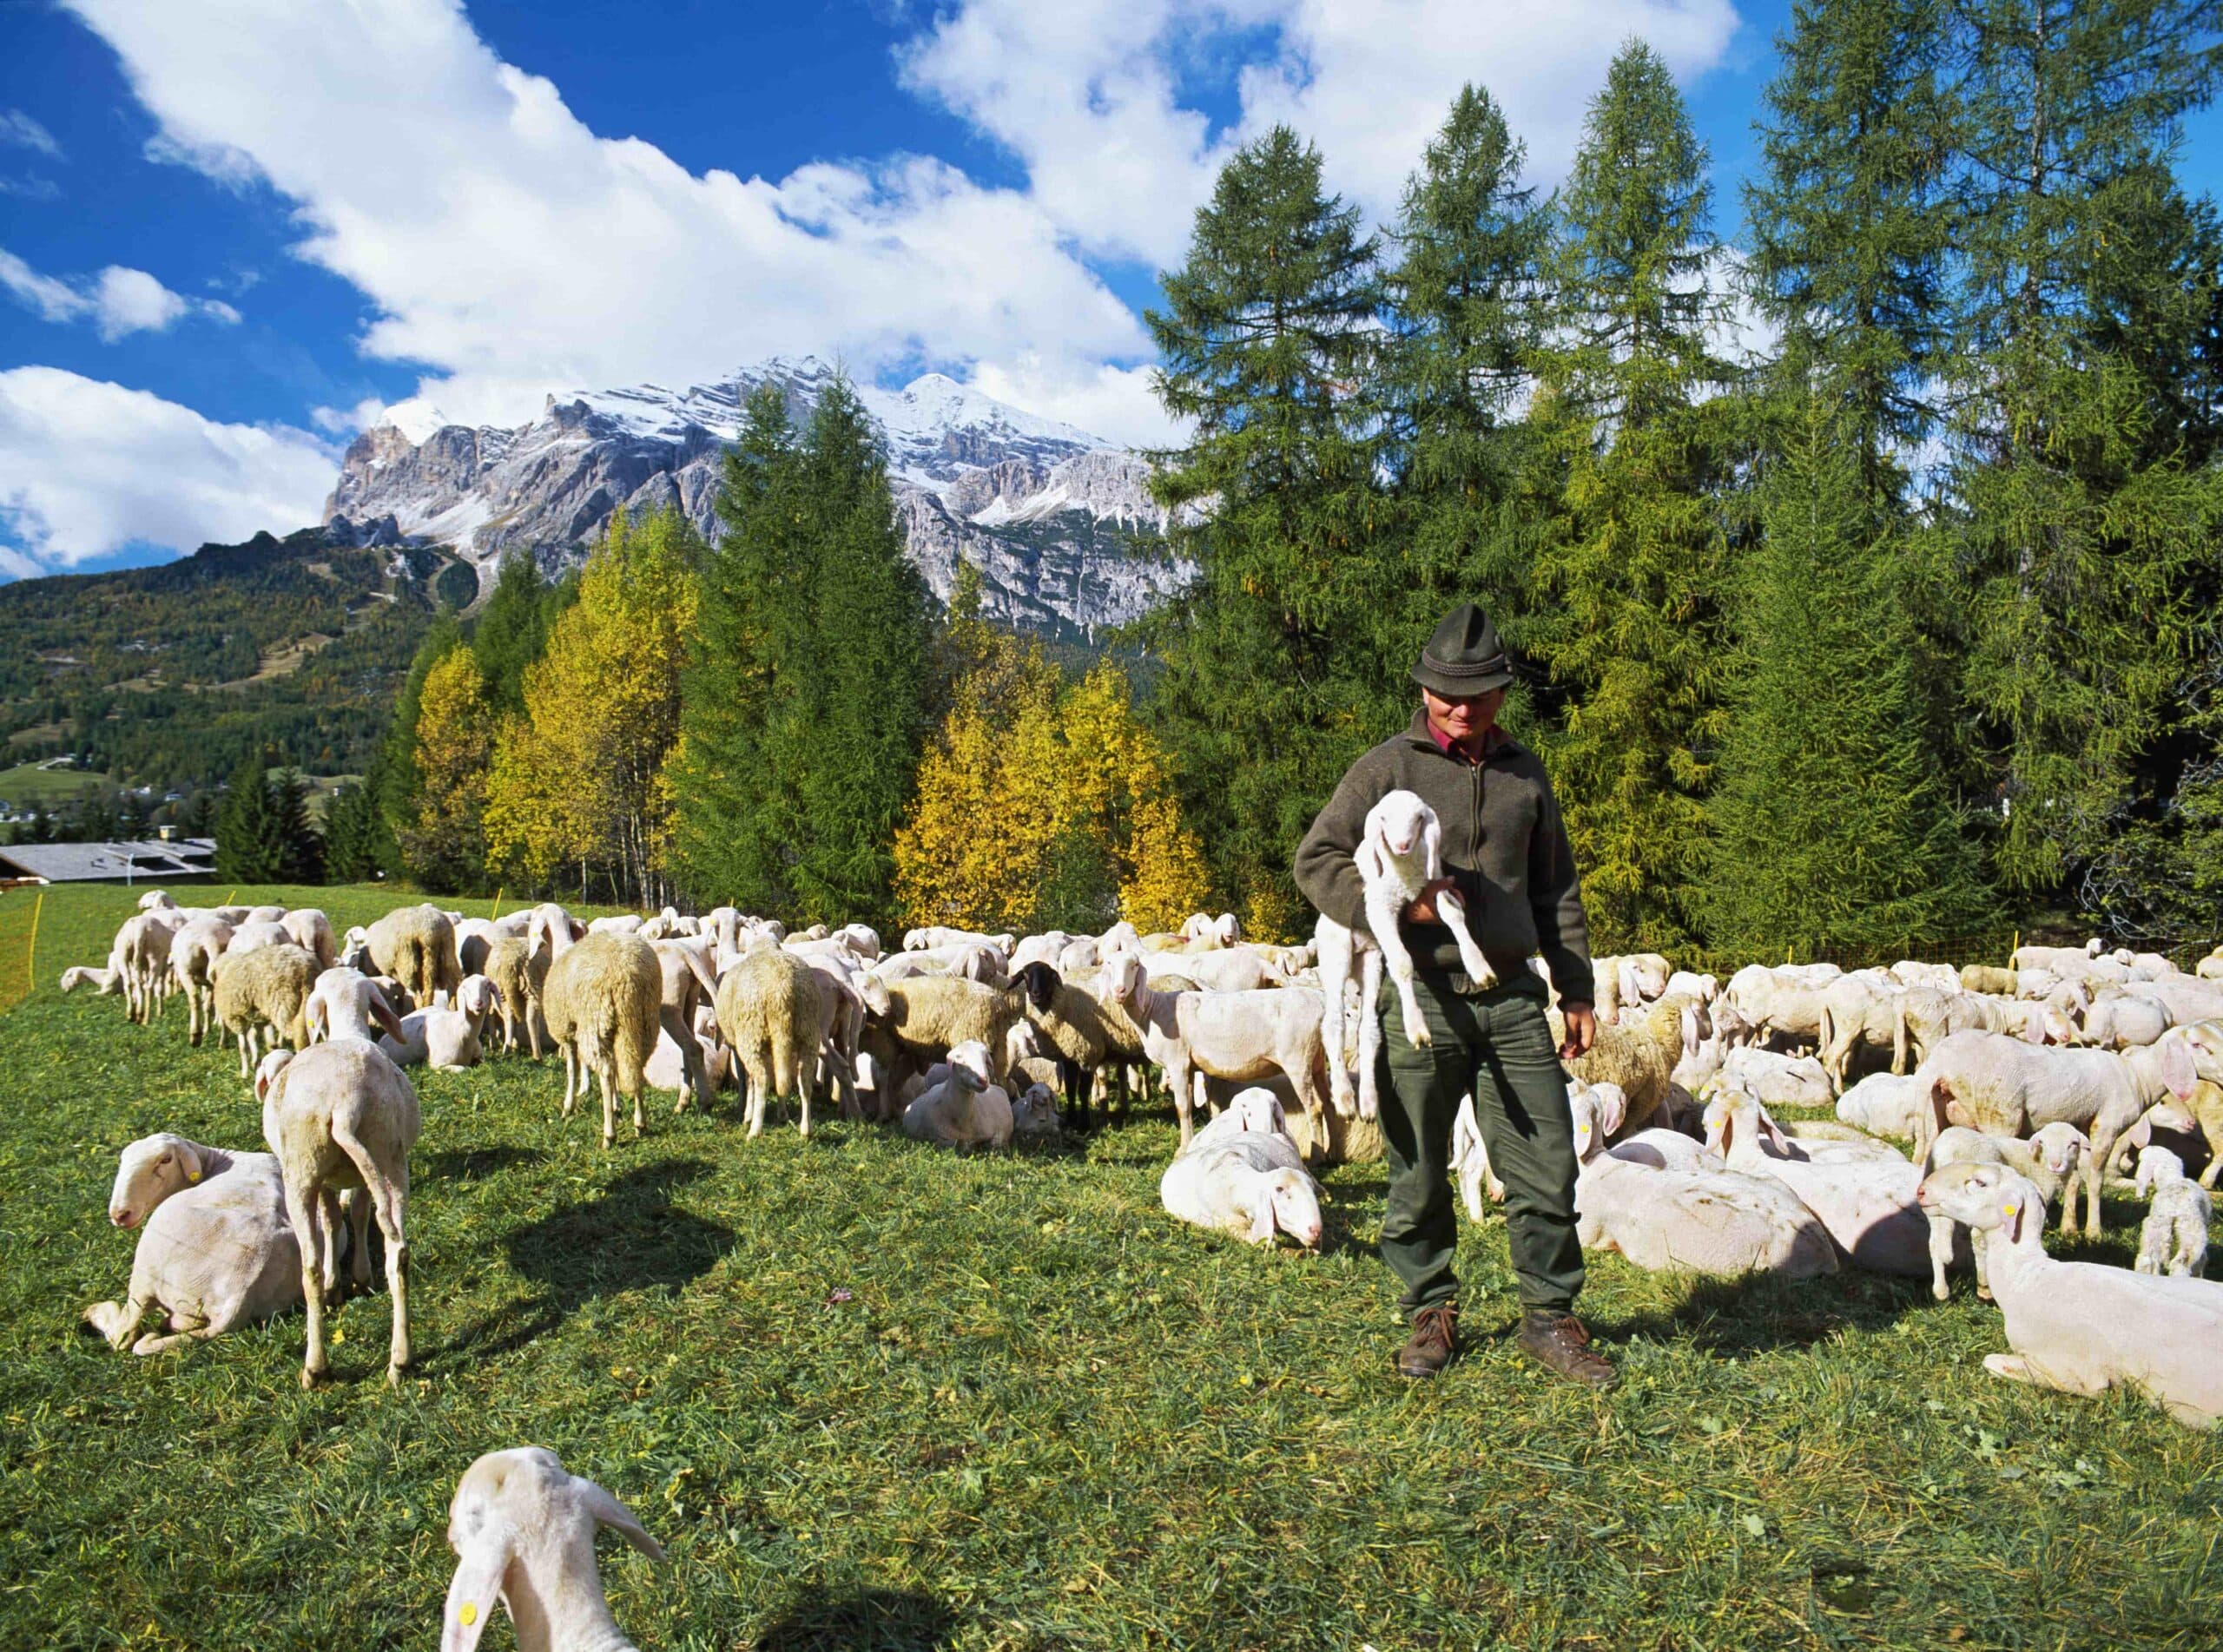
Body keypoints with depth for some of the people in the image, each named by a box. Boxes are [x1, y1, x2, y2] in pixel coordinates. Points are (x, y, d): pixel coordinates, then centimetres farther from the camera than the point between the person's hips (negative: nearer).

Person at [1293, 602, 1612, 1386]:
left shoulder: (1524, 773, 13)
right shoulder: (1389, 767, 0)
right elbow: (1316, 859, -1)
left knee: (1547, 1166, 3)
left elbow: (1556, 888, 19)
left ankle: (1549, 1317, 19)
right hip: (1421, 999, -3)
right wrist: (1399, 904, -14)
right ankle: (1431, 1315, 24)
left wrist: (1576, 990, 16)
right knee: (1419, 1176, 7)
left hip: (1513, 997, 3)